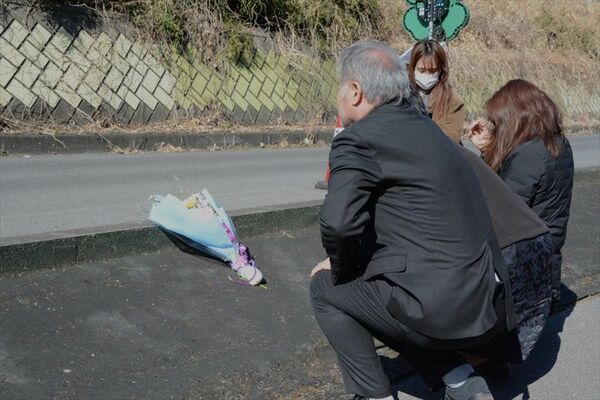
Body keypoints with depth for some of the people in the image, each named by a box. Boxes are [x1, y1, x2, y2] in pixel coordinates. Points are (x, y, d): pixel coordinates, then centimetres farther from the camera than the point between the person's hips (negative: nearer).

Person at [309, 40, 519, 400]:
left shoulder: (358, 140, -11)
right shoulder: (422, 125, 15)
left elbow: (338, 224, -22)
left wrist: (342, 270, -1)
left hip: (438, 307, -8)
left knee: (326, 289, 12)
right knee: (382, 293, 29)